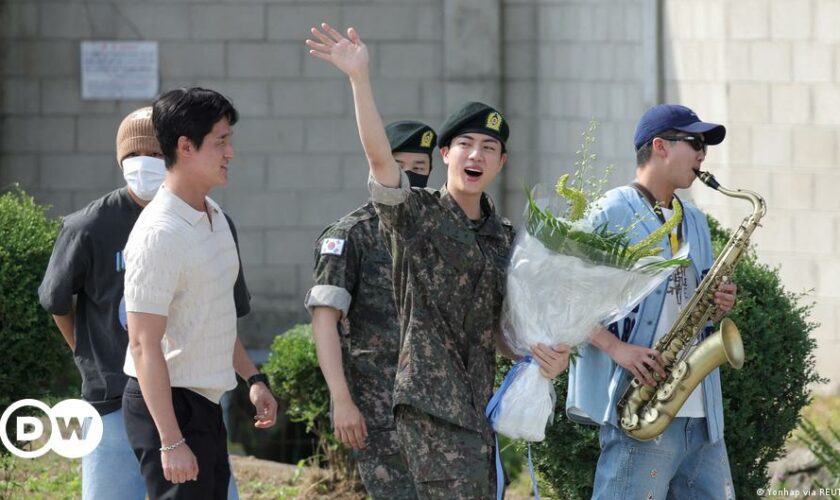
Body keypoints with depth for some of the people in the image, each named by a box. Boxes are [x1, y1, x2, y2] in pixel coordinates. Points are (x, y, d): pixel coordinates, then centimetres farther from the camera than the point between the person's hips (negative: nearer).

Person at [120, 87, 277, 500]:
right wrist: (171, 442, -24)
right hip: (168, 405, -10)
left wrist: (253, 377, 21)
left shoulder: (214, 216, 10)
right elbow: (144, 345, -22)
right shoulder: (159, 234, -20)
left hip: (205, 404, 10)